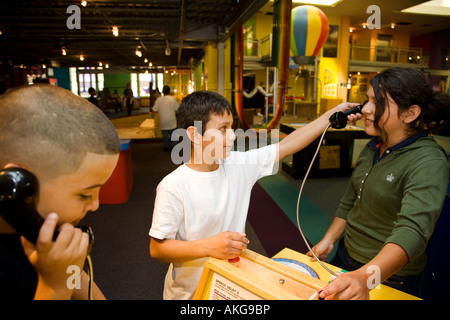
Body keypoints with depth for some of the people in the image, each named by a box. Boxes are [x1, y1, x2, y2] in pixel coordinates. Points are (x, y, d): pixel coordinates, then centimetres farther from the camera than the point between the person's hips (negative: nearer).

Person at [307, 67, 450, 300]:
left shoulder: (429, 163, -23)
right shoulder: (373, 148, 1)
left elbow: (412, 230, -38)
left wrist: (366, 277, -52)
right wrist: (327, 241, 6)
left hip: (389, 276, -6)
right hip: (346, 256, 6)